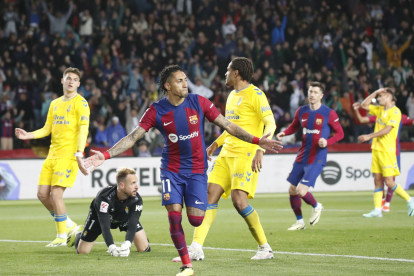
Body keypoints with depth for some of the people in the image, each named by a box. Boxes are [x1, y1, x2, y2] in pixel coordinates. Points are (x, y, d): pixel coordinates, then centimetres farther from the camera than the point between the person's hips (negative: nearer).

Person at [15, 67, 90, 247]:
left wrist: (79, 154, -23)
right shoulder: (55, 104, 18)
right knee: (42, 194, 2)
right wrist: (28, 135, 5)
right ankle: (69, 225, 20)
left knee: (56, 194, -14)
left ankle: (62, 237, -3)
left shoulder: (80, 103, -4)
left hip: (69, 155, -8)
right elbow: (47, 129, 21)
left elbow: (83, 130, -12)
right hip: (53, 154, 8)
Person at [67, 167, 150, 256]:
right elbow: (105, 227, -47)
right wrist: (112, 248, -63)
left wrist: (126, 245, -61)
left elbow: (132, 226, -42)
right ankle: (78, 233, 31)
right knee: (82, 251, -4)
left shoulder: (136, 200, -35)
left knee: (144, 248, -8)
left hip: (125, 218, 2)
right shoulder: (104, 197, -43)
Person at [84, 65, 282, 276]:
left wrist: (256, 141, -3)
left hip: (196, 170, 0)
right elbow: (132, 137, -7)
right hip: (171, 170, 0)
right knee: (174, 215, -13)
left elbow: (228, 126, 1)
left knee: (196, 219, -10)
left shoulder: (198, 103, -5)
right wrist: (105, 155, -18)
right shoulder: (156, 111, -7)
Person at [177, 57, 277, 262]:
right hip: (226, 153, 8)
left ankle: (264, 248, -3)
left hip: (246, 154, -8)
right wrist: (216, 143, 29)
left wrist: (260, 150, -25)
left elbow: (270, 124, -14)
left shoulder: (255, 94, -7)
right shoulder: (232, 96, 19)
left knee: (238, 199, -18)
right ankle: (196, 249, -5)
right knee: (210, 195, -2)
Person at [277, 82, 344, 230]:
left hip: (317, 159, -6)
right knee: (292, 190, 6)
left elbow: (340, 133, -1)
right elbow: (294, 126, 21)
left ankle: (316, 207, 16)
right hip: (301, 157, 6)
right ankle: (299, 222, 24)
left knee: (301, 191, -16)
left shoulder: (329, 113, -8)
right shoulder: (301, 111, 6)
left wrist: (327, 142, -19)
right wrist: (284, 133, 0)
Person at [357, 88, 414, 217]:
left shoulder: (395, 111, -9)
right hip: (376, 149, 8)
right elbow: (364, 105, 21)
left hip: (387, 150, -8)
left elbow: (387, 130, -17)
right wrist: (376, 92, 13)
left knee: (389, 182, -9)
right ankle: (377, 210, 2)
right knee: (377, 180, 2)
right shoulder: (380, 110, 15)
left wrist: (369, 136, -19)